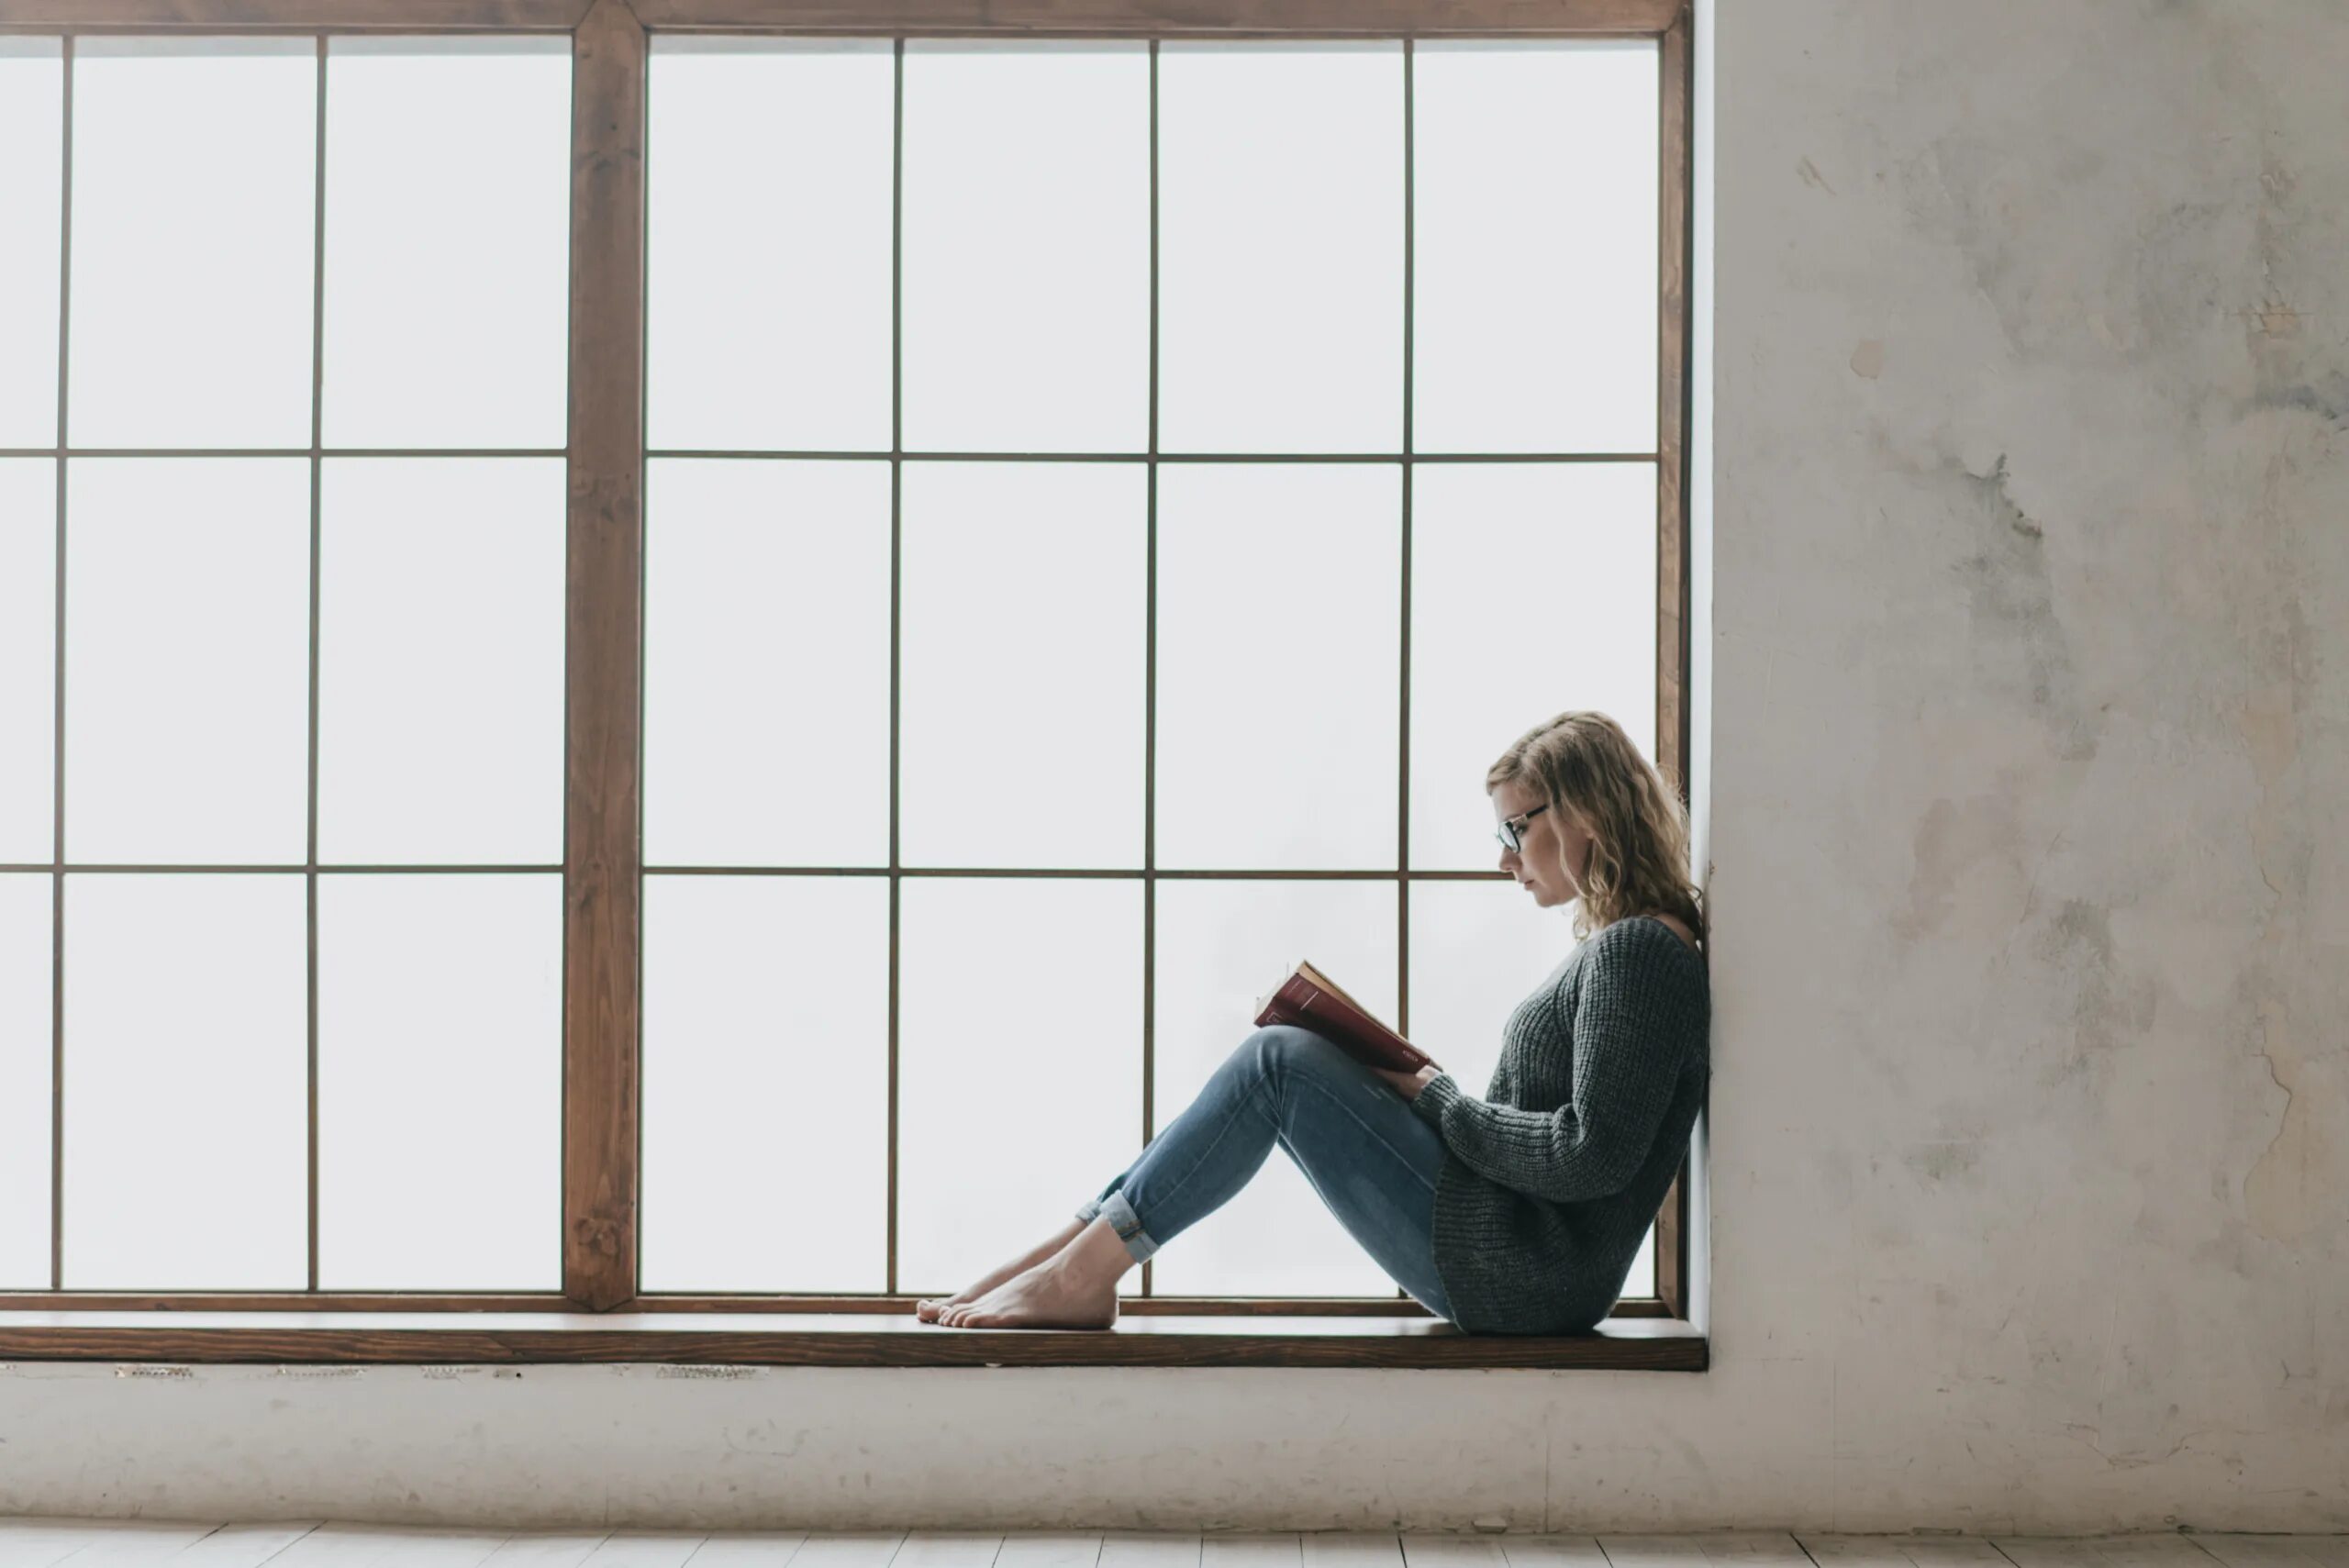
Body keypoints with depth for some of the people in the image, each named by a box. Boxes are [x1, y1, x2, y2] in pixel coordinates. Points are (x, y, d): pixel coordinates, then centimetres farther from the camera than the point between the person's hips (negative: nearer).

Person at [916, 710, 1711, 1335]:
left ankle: (1083, 1273, -6)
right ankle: (1072, 1254, 3)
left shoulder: (1637, 951, -13)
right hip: (1525, 1272, 10)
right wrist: (1407, 1083, 5)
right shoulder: (1614, 948, 17)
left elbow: (1593, 1156, -22)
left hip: (1532, 1277, -10)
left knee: (1278, 1062, -12)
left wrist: (1437, 1100, -10)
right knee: (1271, 1068, 6)